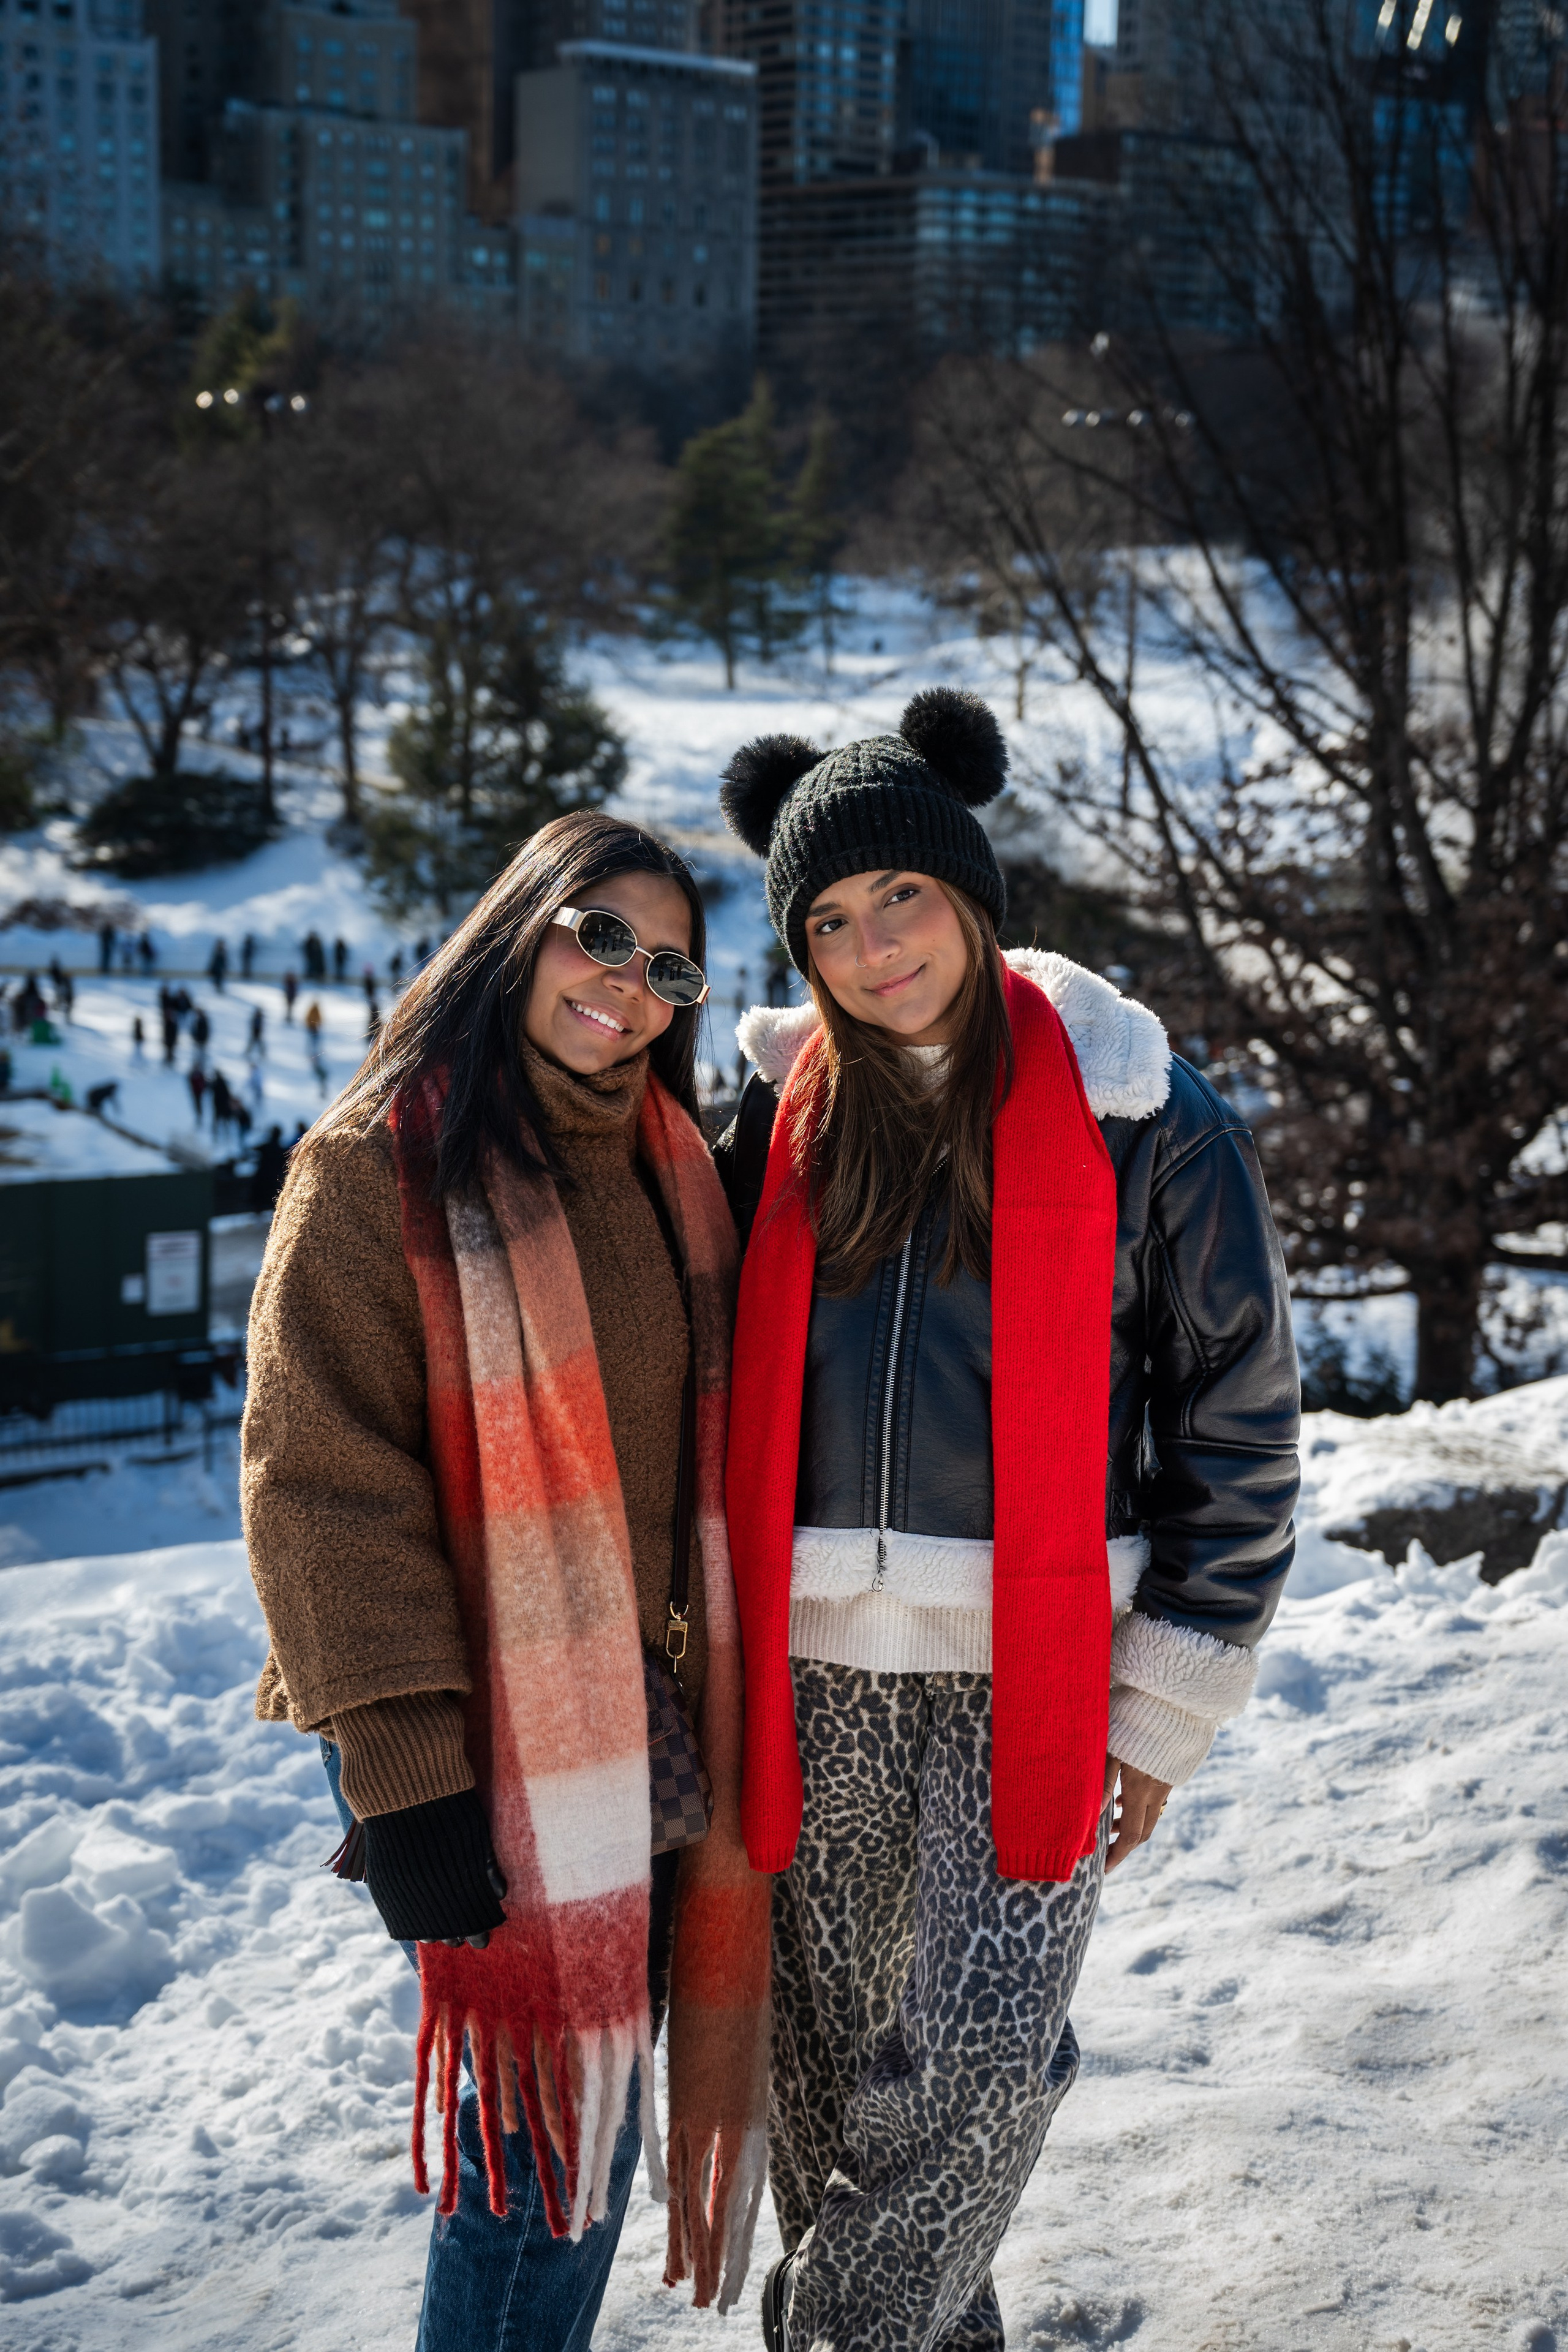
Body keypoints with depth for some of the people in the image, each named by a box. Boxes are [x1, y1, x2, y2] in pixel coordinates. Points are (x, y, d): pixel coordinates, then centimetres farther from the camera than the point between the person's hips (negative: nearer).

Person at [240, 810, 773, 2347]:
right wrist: (403, 1775, -17)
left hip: (646, 1720, 6)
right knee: (544, 2124, -3)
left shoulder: (670, 1167, 11)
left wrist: (722, 1714, 13)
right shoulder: (380, 1167, -9)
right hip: (488, 1739, -6)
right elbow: (323, 1485, -13)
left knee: (594, 2108, 14)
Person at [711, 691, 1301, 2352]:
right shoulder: (783, 1119, 6)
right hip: (817, 1671, 3)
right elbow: (726, 1399, 14)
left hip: (1031, 1679, -3)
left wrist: (1165, 1707, -3)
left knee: (972, 2074, -8)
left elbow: (1240, 1422, -1)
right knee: (824, 2072, 10)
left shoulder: (1135, 1119, -3)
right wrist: (715, 1651, 9)